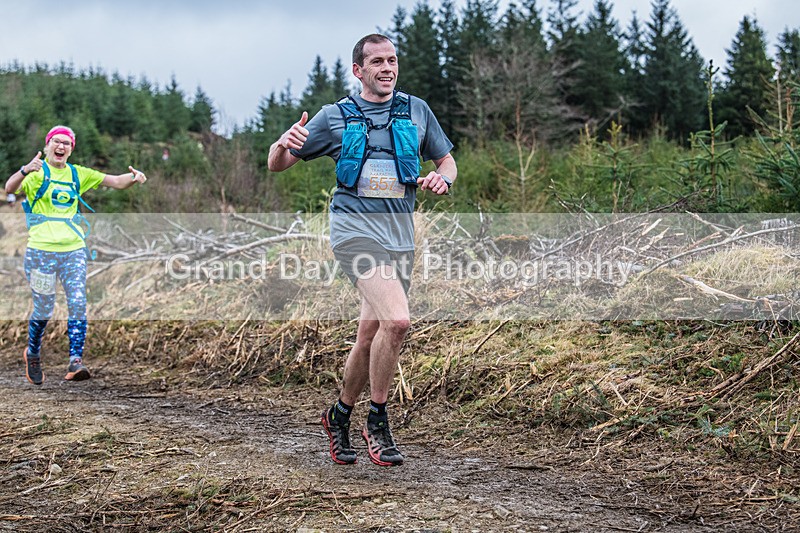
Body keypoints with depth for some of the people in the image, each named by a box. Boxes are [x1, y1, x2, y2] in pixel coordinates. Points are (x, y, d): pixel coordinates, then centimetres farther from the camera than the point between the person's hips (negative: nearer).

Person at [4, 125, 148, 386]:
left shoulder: (78, 174, 12)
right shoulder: (37, 172, -2)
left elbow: (116, 181, 13)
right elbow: (10, 188, -22)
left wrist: (133, 177, -10)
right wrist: (25, 170, -43)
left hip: (74, 250, 4)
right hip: (41, 250, -4)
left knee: (78, 304, -11)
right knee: (44, 310, 4)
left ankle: (75, 362, -12)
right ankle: (32, 354, 30)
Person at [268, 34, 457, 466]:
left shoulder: (417, 111, 12)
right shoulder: (335, 117, 5)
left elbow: (447, 161, 21)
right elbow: (276, 165, 8)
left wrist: (441, 178, -3)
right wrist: (284, 143, -16)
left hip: (400, 234, 4)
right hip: (355, 229, -4)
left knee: (370, 339, 9)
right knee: (397, 320, -24)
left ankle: (340, 415, 32)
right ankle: (377, 421, -8)